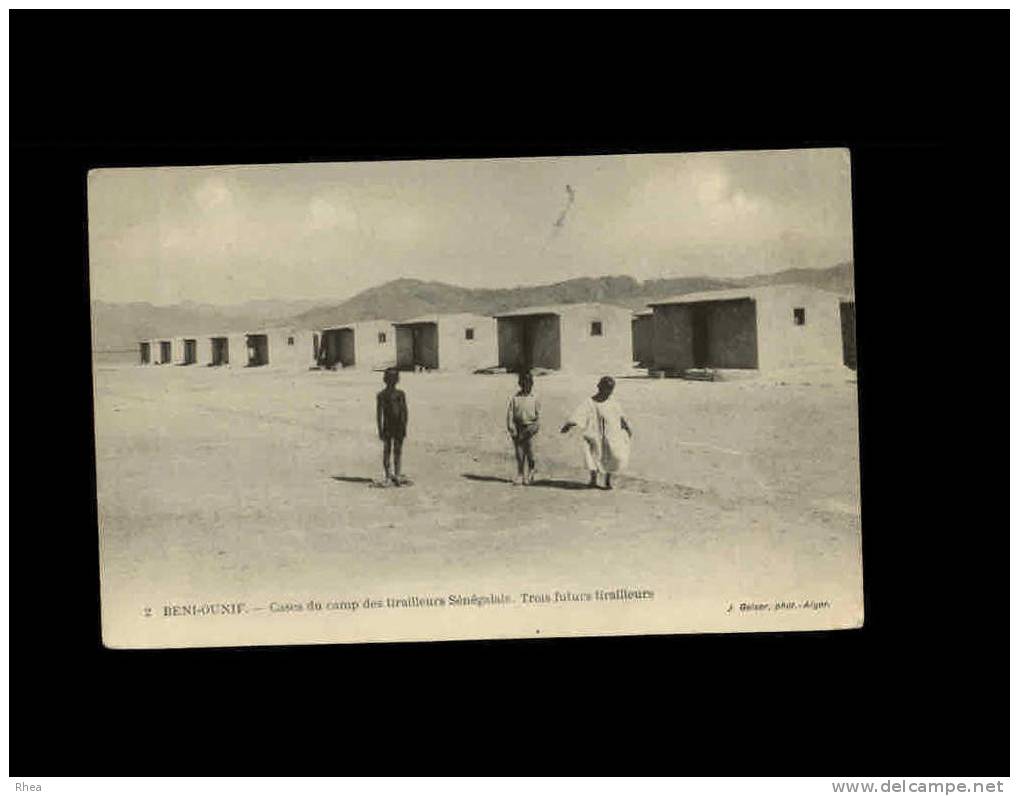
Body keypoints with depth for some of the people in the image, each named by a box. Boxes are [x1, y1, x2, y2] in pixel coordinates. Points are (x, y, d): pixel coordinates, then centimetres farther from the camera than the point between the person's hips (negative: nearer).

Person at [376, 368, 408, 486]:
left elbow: (405, 411, 8)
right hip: (387, 426, -2)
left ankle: (397, 476, 1)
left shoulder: (401, 394, 8)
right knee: (387, 451, 2)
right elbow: (379, 413, -2)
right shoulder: (381, 395, 1)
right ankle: (388, 477, 10)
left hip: (399, 427, 2)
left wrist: (405, 427, 2)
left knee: (398, 451, 0)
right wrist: (380, 430, -8)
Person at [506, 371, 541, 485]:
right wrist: (511, 429, -7)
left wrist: (535, 427, -8)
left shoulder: (534, 399, 6)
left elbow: (539, 415, 6)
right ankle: (520, 475, 13)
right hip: (518, 429, 1)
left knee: (530, 453, -5)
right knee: (519, 454, 4)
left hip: (529, 428, -1)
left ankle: (530, 476, 8)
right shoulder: (515, 399, 5)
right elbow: (510, 414, 1)